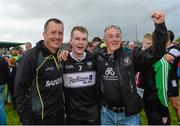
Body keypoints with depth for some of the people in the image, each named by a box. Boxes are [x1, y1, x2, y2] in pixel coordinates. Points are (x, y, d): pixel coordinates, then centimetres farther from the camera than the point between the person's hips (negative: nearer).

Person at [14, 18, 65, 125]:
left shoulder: (61, 56, 3)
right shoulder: (31, 57, -17)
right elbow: (20, 92, -16)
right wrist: (27, 121, -16)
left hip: (60, 115, 6)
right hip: (41, 118, -6)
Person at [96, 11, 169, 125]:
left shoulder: (131, 56, -6)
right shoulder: (99, 60, -1)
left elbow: (156, 53, -19)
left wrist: (160, 26, -26)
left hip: (129, 114, -1)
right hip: (107, 113, 2)